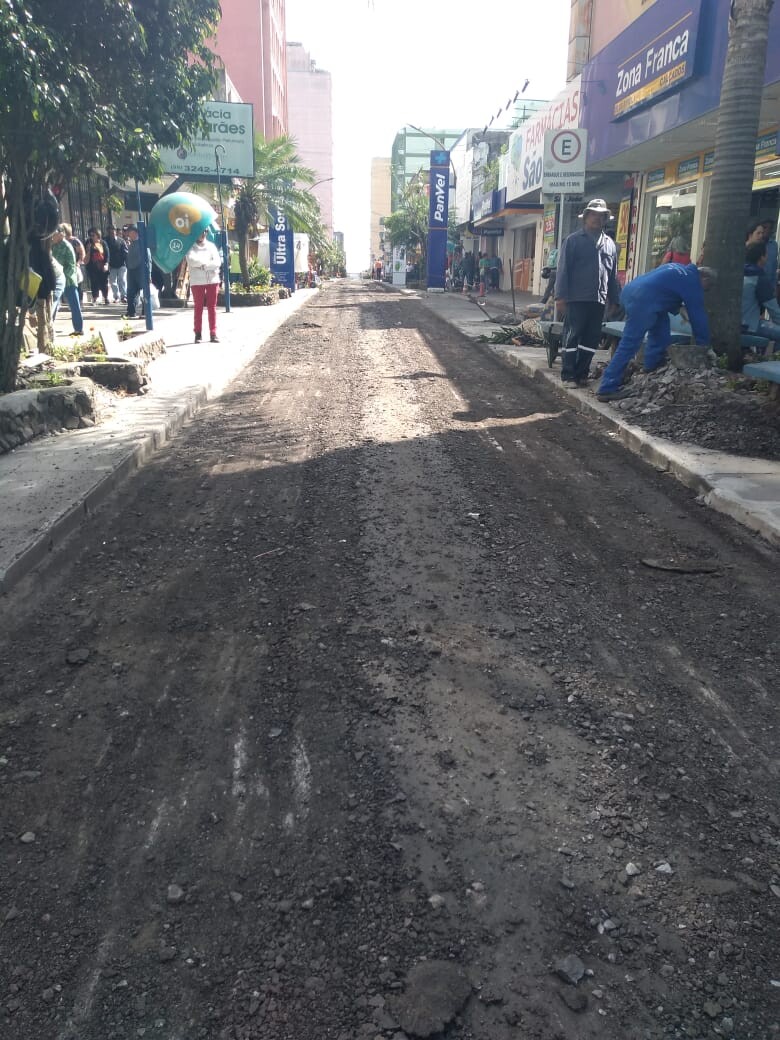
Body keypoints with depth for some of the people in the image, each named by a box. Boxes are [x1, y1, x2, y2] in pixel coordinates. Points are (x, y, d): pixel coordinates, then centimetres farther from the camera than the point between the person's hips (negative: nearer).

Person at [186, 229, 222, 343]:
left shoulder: (211, 246, 10)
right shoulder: (191, 247, 2)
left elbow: (218, 262, -1)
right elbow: (191, 260, -15)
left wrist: (203, 265, -13)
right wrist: (208, 262, -12)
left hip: (212, 280, 2)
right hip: (197, 281, -2)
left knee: (212, 307, 1)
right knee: (198, 307, 0)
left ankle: (213, 333, 3)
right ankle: (198, 333, 4)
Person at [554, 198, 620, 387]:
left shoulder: (610, 244, 16)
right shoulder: (574, 240, 2)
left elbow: (613, 275, 19)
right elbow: (563, 269, -3)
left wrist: (614, 299, 15)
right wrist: (561, 296, -11)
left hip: (599, 300, 5)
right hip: (577, 299, -5)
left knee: (591, 339, 6)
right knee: (572, 337, -4)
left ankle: (581, 374, 13)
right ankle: (567, 375, 0)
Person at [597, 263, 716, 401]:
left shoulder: (680, 269, 28)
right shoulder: (693, 283, 6)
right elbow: (698, 315, 9)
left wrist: (677, 308, 36)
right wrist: (705, 344, 16)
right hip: (642, 300, -10)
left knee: (660, 326, 24)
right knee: (630, 344, -10)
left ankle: (652, 367, 28)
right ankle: (608, 388, -13)